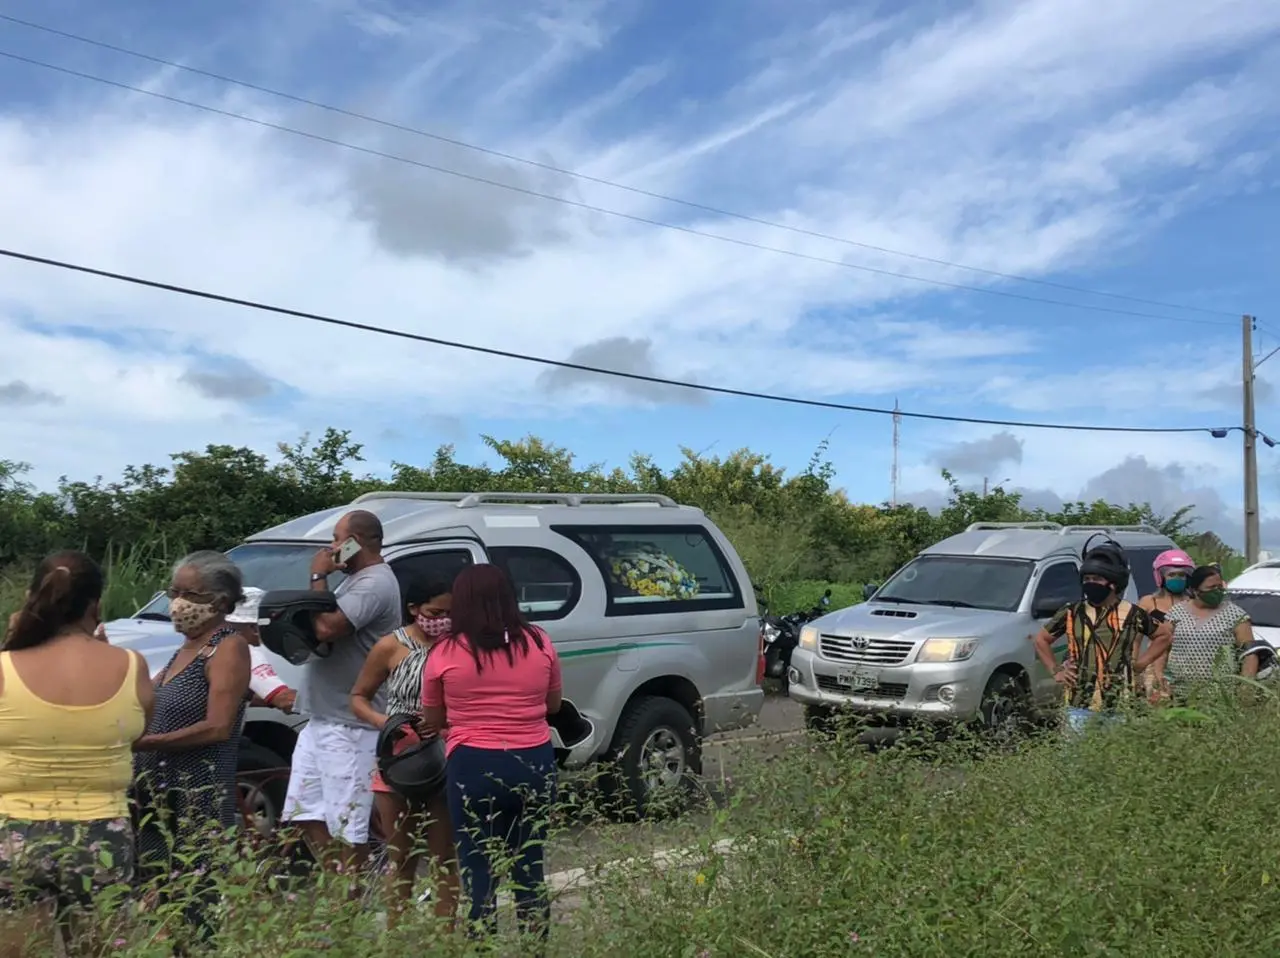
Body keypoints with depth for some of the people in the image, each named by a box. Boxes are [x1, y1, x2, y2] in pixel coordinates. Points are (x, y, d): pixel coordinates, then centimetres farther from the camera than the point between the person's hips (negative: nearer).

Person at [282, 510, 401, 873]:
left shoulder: (375, 584, -16)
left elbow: (327, 628, -28)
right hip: (321, 719, 11)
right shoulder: (357, 579, 17)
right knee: (305, 813, 16)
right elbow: (326, 629, 21)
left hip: (349, 725, -11)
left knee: (345, 826, -3)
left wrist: (318, 577, -13)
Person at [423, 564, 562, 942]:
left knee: (479, 872, 7)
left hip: (474, 767, -3)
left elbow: (433, 720, 6)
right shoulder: (540, 644, 1)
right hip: (534, 764, 3)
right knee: (529, 868, 14)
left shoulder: (445, 654, -5)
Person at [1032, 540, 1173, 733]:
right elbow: (1041, 639, 17)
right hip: (1079, 705, 1)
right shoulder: (1071, 613, 5)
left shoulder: (1133, 615, 2)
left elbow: (1164, 634, 16)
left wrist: (1140, 663, 7)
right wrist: (1055, 671, 9)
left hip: (1120, 707, -1)